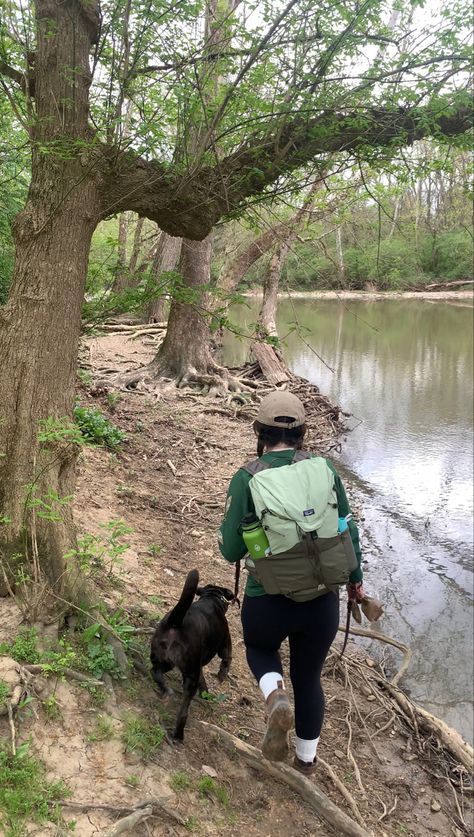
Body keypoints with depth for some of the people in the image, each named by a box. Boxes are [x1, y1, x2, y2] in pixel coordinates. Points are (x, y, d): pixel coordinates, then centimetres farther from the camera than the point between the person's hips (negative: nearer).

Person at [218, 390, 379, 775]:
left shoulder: (246, 479, -12)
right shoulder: (324, 468, -4)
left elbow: (231, 549, -7)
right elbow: (348, 530, 2)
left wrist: (232, 524, 14)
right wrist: (355, 578, 17)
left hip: (268, 603, -2)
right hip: (322, 601, 3)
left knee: (260, 648, 32)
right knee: (308, 678, 27)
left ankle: (276, 700, 3)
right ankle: (307, 761, 41)